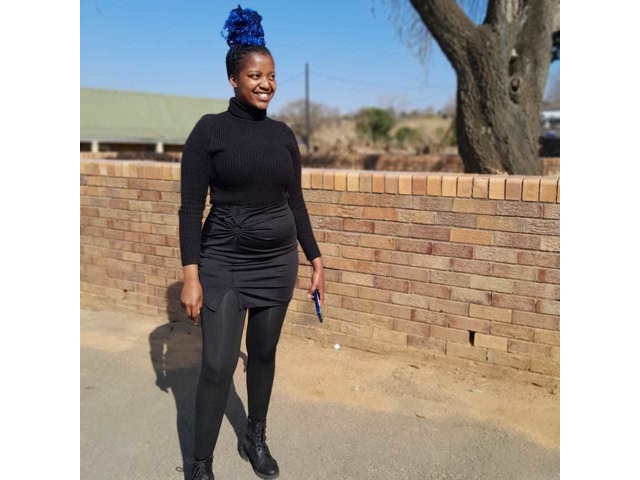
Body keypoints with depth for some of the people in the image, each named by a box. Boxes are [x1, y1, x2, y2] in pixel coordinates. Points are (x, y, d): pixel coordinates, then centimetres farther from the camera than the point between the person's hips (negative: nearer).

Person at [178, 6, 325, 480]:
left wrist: (316, 260, 10)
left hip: (279, 263, 4)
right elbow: (191, 206, -9)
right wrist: (191, 274, -14)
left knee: (264, 353, 14)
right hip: (224, 264, -4)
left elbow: (296, 203, 11)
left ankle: (256, 439, 34)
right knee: (218, 365, -5)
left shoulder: (283, 134, 6)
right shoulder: (210, 129, -7)